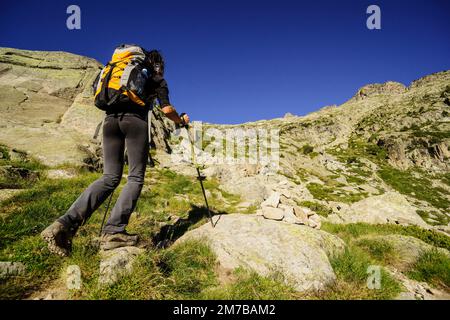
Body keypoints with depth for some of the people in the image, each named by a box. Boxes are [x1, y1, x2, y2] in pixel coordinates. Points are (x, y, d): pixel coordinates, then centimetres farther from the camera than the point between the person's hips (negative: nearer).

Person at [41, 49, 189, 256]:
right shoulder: (157, 79, 17)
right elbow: (166, 109, 5)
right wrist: (181, 120, 23)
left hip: (110, 120, 6)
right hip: (135, 120, -5)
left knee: (110, 177, 3)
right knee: (136, 177, -2)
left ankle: (64, 225, -10)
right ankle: (113, 232, -13)